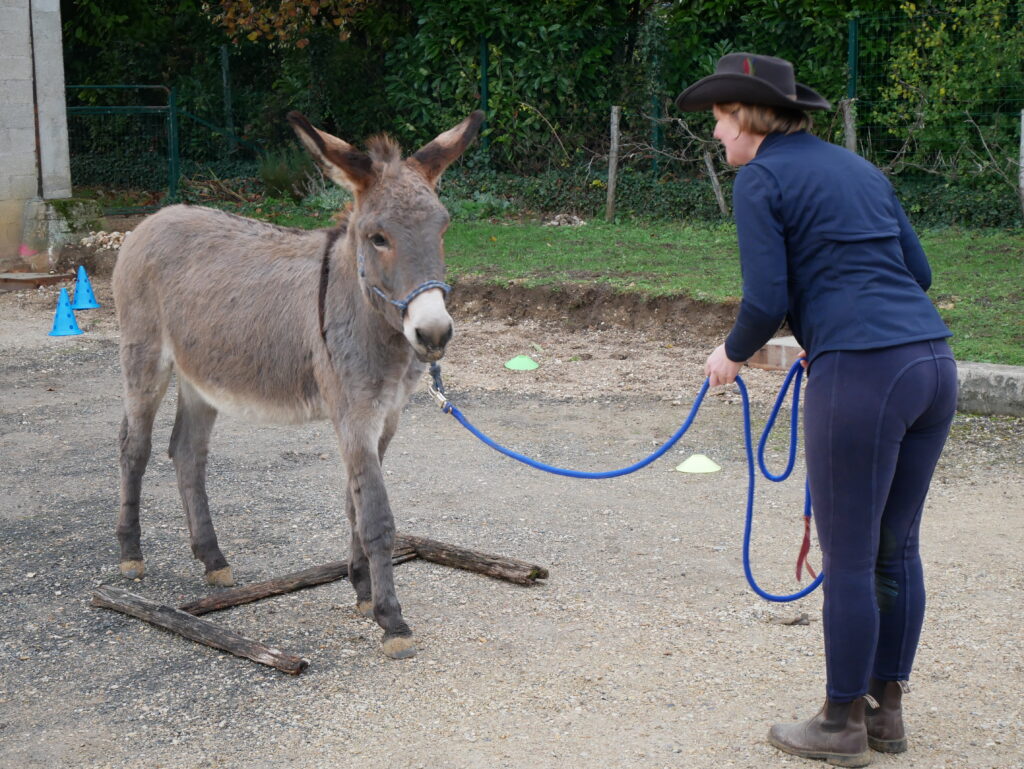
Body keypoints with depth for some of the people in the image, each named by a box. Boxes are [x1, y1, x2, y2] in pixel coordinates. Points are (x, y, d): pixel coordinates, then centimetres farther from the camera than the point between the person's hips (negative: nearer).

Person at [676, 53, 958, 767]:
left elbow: (767, 300, -9)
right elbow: (918, 270, 20)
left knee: (849, 558, 4)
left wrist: (733, 354, 10)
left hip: (861, 375, -8)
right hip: (933, 359, 8)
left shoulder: (760, 179, -2)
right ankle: (887, 709, 30)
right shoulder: (859, 167, 20)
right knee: (898, 549, 17)